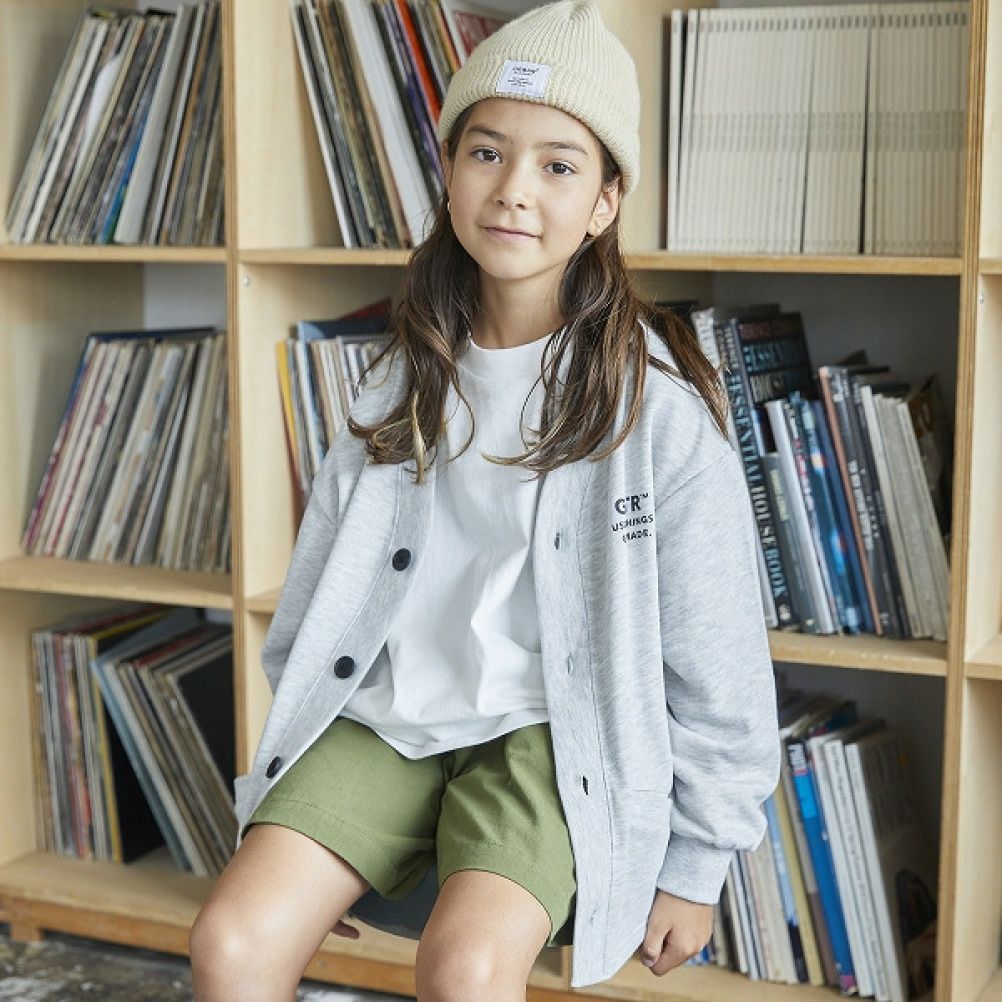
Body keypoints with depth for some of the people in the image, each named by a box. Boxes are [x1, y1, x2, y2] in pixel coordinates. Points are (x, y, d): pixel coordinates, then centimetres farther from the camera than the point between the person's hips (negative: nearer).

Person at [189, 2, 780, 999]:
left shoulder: (656, 402, -10)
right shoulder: (404, 382, 6)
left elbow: (717, 663, -6)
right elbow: (324, 595, 13)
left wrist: (696, 865, -2)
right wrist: (308, 835, 15)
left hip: (549, 730, -4)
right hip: (386, 717, 5)